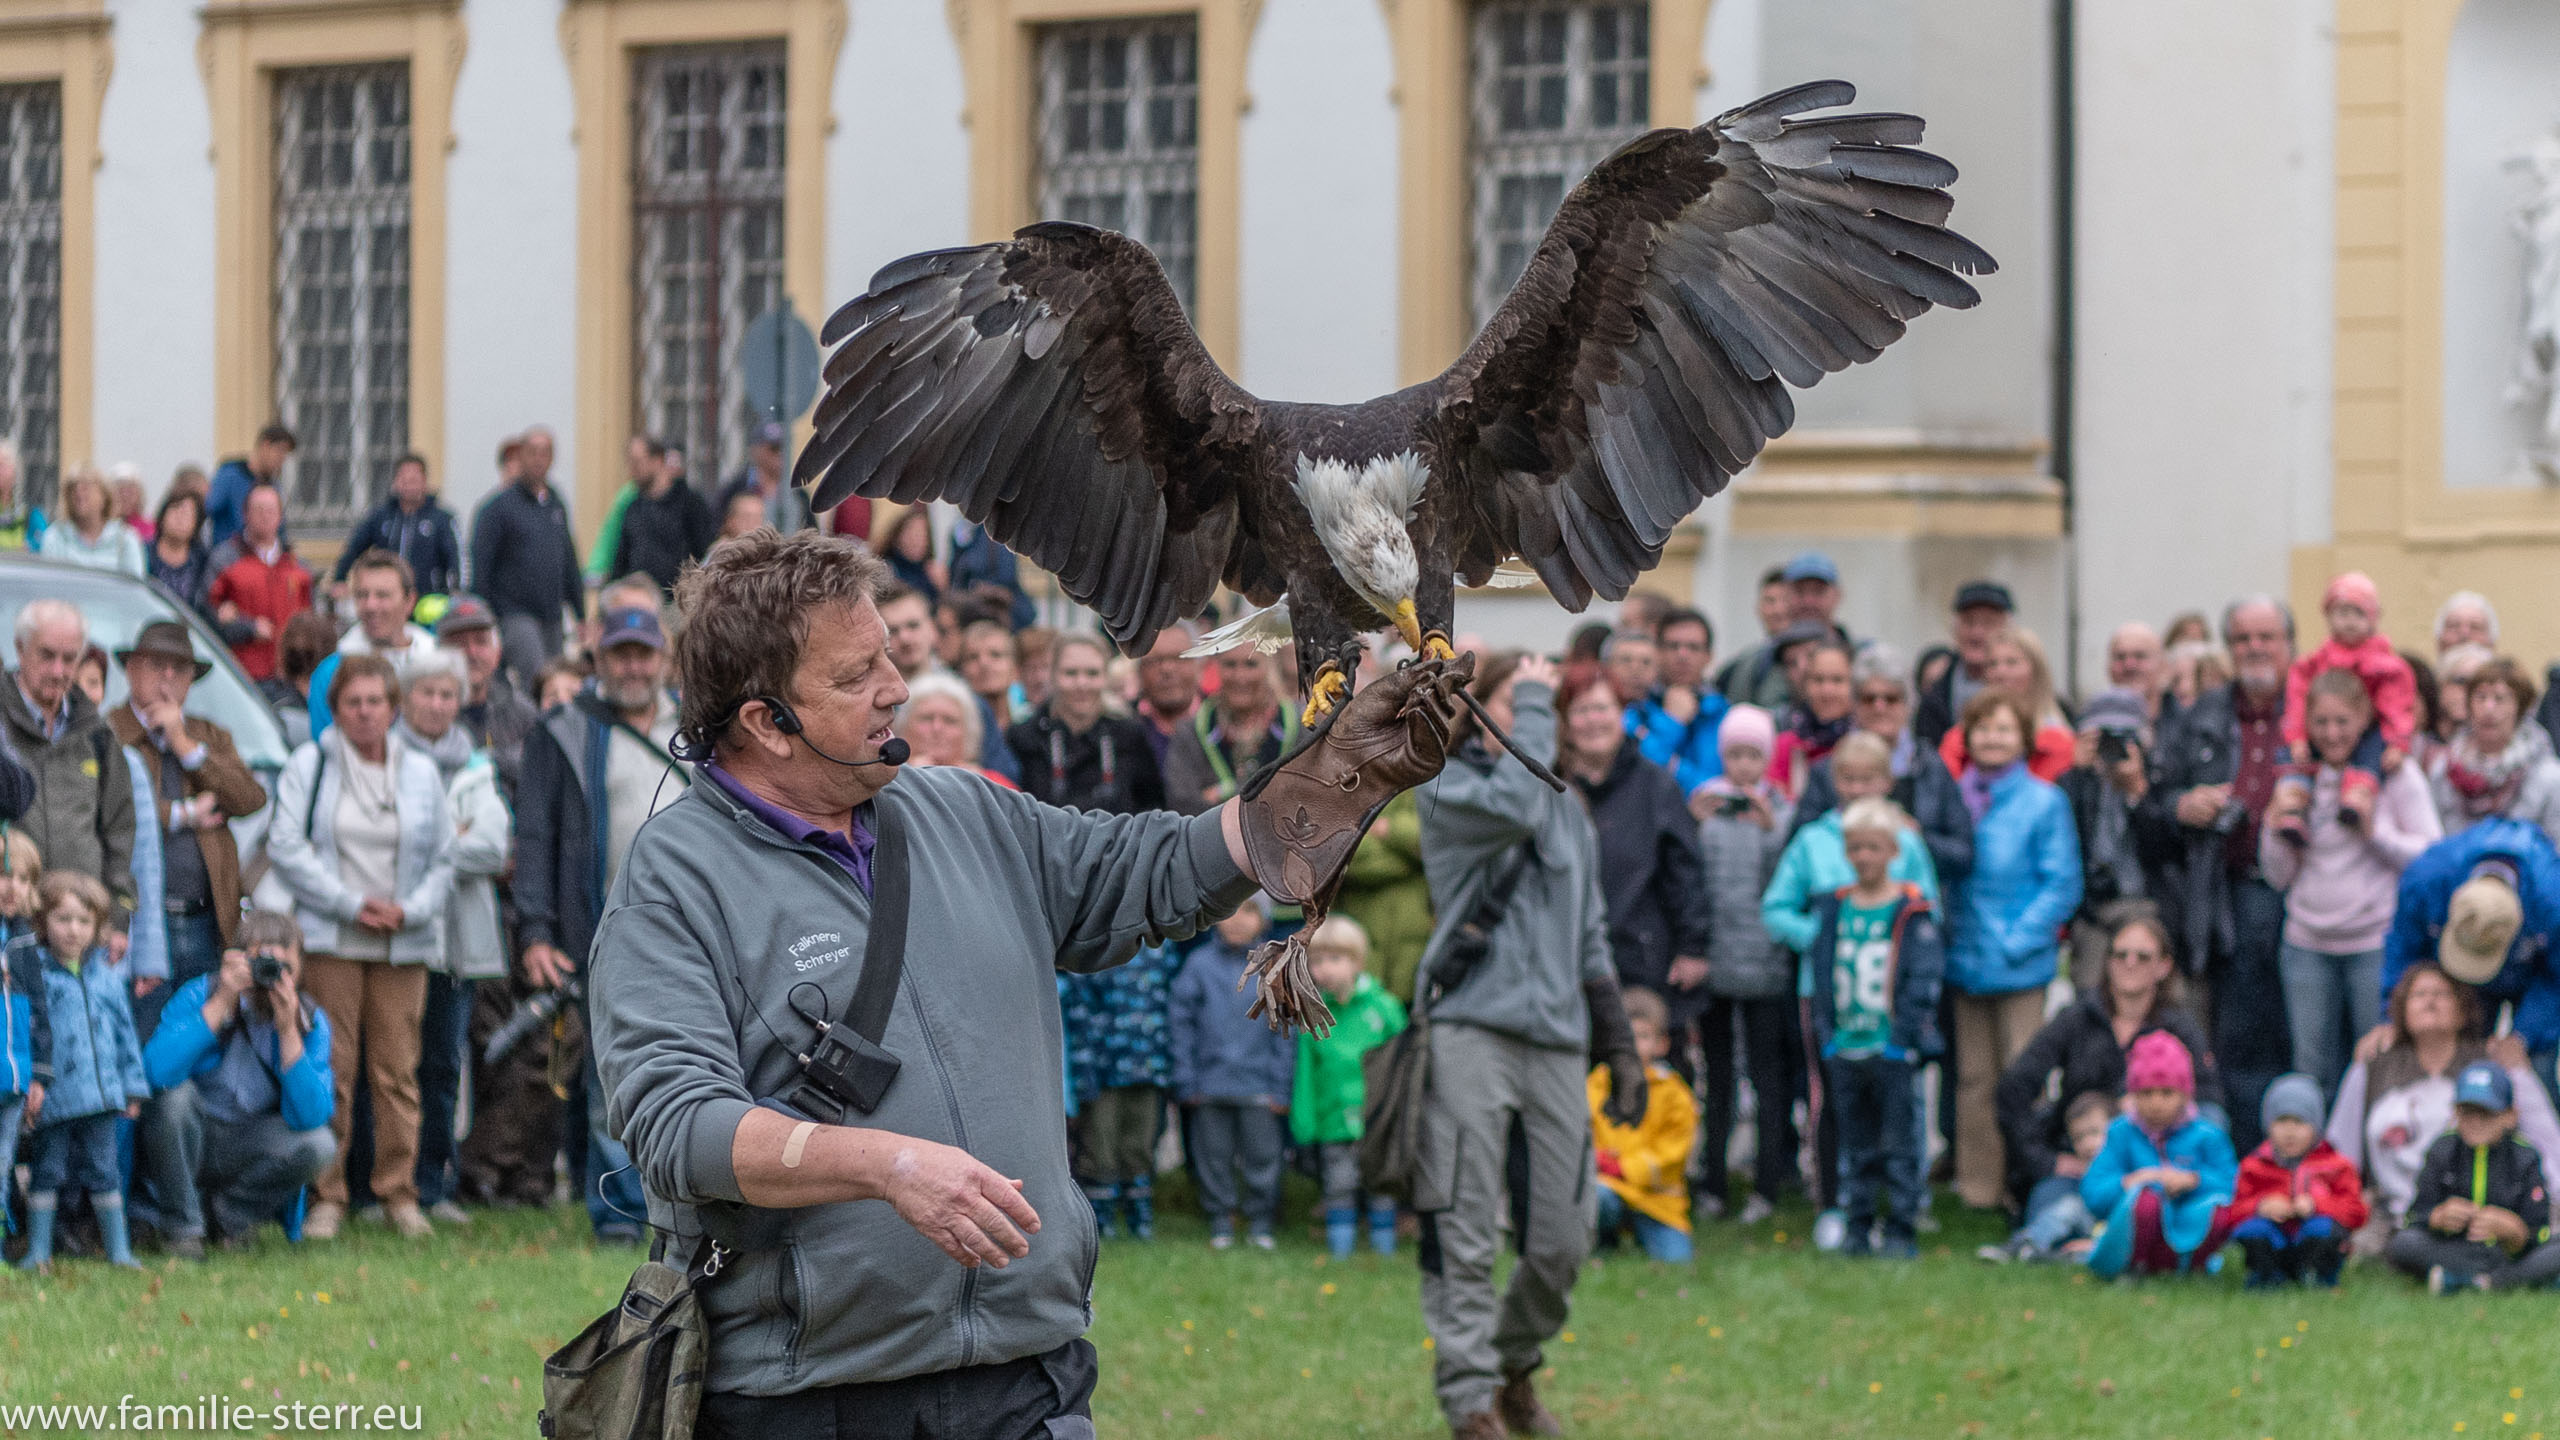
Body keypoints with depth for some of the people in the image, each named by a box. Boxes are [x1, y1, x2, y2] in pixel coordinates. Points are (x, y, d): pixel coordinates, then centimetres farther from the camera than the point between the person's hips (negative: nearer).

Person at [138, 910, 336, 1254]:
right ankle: (184, 1226, -12)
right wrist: (220, 1005, -32)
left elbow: (310, 1116, -22)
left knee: (319, 1144, -25)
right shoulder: (200, 995, -16)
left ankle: (230, 1213, 2)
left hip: (247, 1147, 2)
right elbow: (155, 1073, -33)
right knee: (176, 1094, -32)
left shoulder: (310, 1021, -9)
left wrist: (288, 1031, -30)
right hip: (188, 1142, -2)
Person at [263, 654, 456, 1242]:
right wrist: (352, 904, -10)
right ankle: (326, 1197, -1)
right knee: (331, 1069, -6)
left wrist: (410, 910, -5)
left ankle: (399, 1193, 7)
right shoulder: (309, 766, 4)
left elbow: (442, 860, 13)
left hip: (403, 944, 2)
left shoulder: (421, 773, 12)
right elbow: (286, 846, -3)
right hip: (329, 940, -2)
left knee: (397, 1069, 0)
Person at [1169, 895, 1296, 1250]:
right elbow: (1180, 1023, 5)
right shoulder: (1200, 964, 2)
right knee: (1214, 1155, 4)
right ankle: (1220, 1224, 14)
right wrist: (1186, 1081, 0)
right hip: (1210, 1083, 0)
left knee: (1261, 1154, 1)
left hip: (1258, 1085, 0)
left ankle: (1261, 1223, 12)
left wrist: (1280, 1086, 1)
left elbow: (1284, 1030, 6)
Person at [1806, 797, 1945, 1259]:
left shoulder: (1913, 913, -4)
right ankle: (1858, 1225, 17)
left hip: (1893, 1051, -4)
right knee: (1855, 1146, 10)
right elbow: (1819, 973, 12)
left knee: (1900, 1145, -1)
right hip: (1845, 1050, 4)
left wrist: (1905, 1036, -12)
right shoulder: (1832, 909, 9)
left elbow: (1924, 978, -6)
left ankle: (1902, 1230, 3)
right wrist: (1825, 1033, 4)